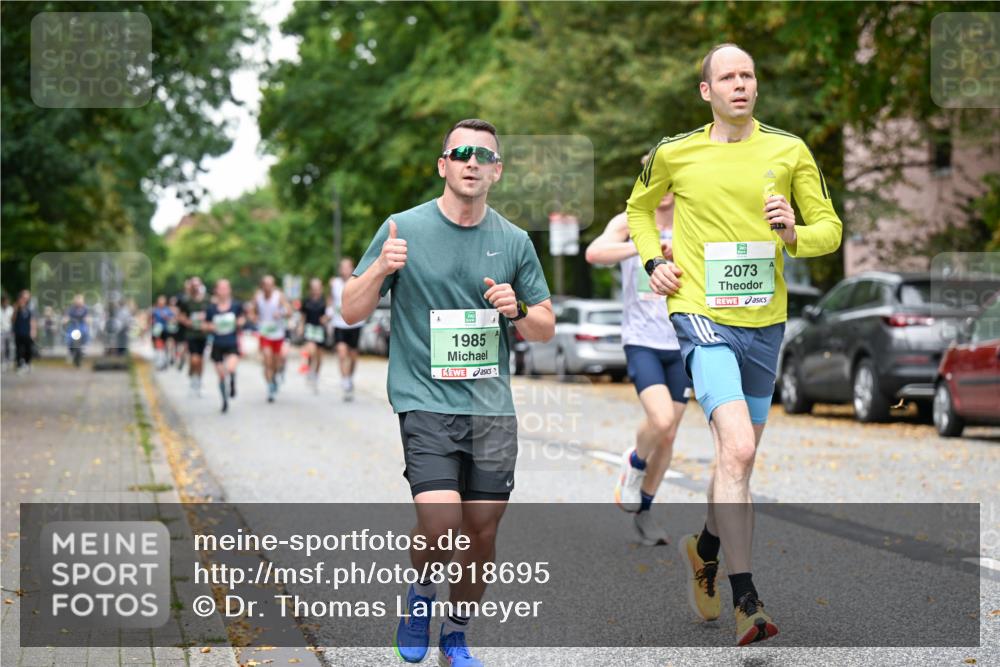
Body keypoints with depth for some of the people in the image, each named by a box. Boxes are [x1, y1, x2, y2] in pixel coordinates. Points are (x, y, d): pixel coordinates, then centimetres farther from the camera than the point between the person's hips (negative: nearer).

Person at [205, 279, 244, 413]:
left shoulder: (236, 306, -4)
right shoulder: (211, 309, -3)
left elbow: (241, 319, 13)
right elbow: (206, 326, 6)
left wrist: (240, 323, -5)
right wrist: (212, 327, -12)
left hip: (232, 344, -2)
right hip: (218, 345, 2)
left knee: (231, 368, -27)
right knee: (221, 375, 8)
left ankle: (232, 383, 9)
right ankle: (225, 400, 29)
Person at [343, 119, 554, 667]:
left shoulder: (514, 241, 7)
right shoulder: (404, 229, -2)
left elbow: (546, 328, 14)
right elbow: (352, 312, 0)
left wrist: (516, 311, -7)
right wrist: (380, 270, -19)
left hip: (492, 406, 4)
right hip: (425, 402, -3)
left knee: (481, 533, 6)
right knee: (440, 527, -18)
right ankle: (420, 595, 14)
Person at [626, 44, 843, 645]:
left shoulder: (789, 152, 3)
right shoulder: (673, 154, 2)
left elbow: (831, 229, 7)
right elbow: (640, 207, 21)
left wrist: (794, 235, -15)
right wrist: (653, 260, 5)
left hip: (765, 322, 4)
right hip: (702, 316, -3)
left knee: (742, 458, 16)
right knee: (737, 448, -21)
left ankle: (707, 549, 44)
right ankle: (745, 599, -18)